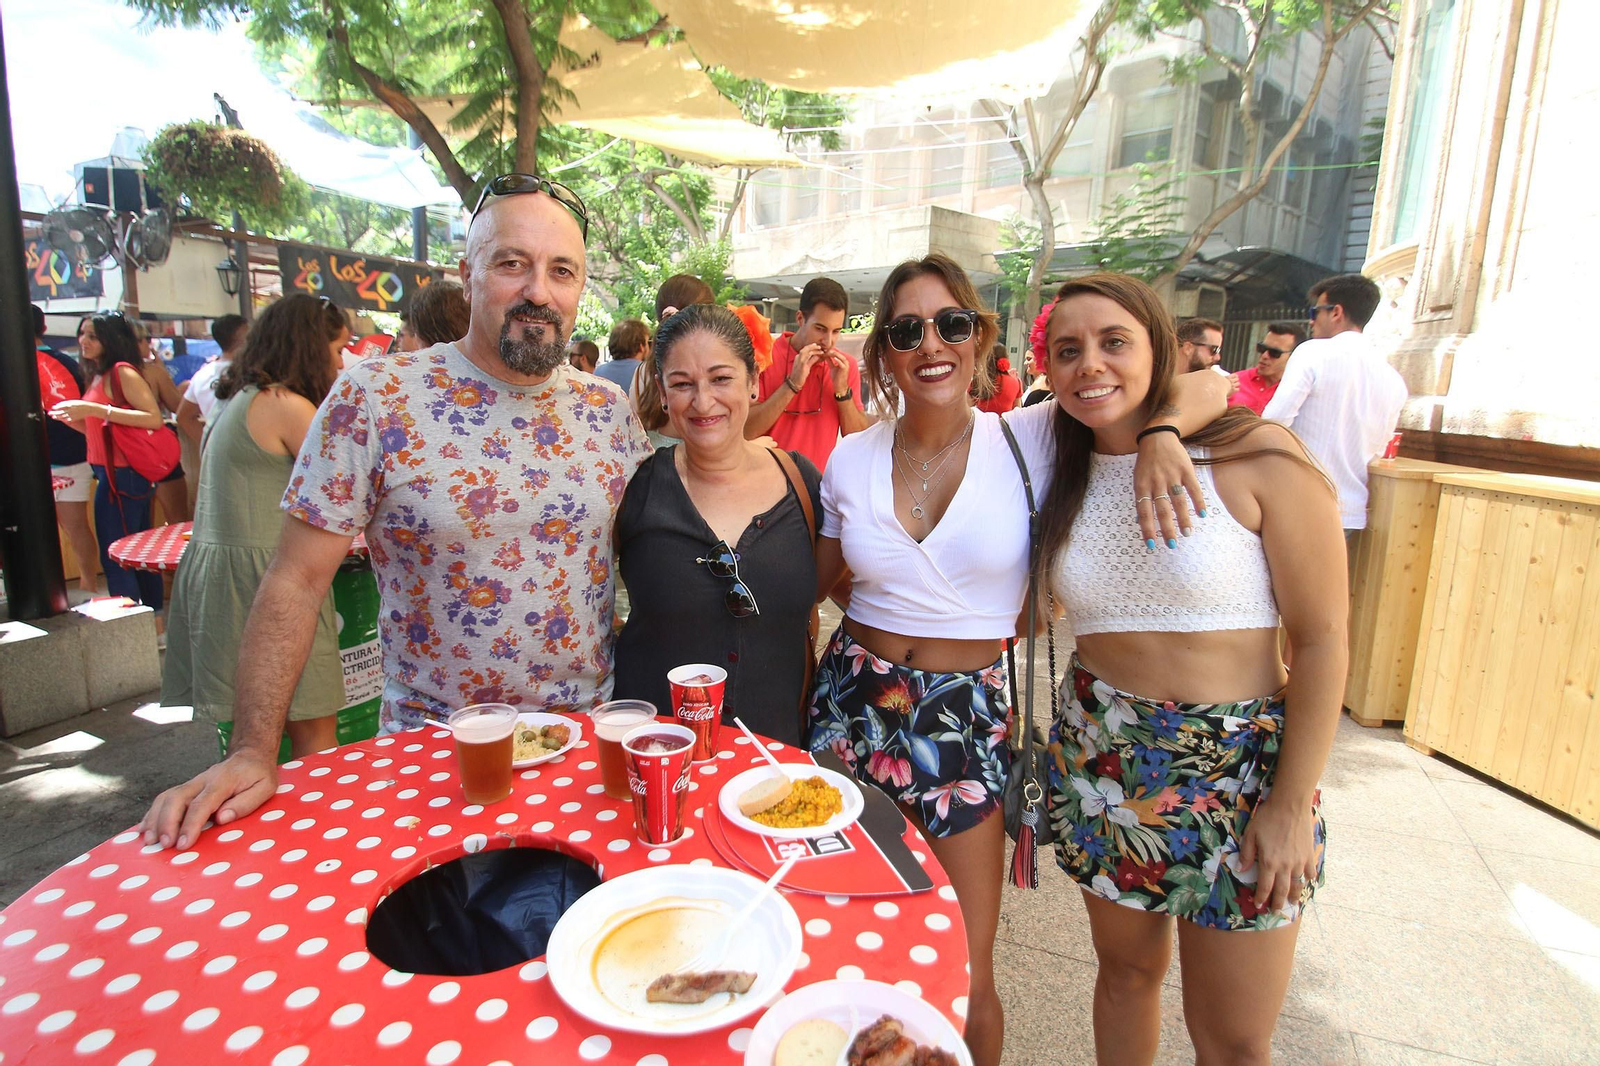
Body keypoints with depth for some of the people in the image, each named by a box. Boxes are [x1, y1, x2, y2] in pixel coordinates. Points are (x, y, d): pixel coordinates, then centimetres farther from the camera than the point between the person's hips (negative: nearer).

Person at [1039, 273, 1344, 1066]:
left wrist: (1293, 806, -11)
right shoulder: (1061, 478, 2)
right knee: (1125, 968, 20)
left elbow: (1321, 638, -11)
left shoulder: (1255, 459, -12)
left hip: (1239, 763, -3)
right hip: (1101, 756, 3)